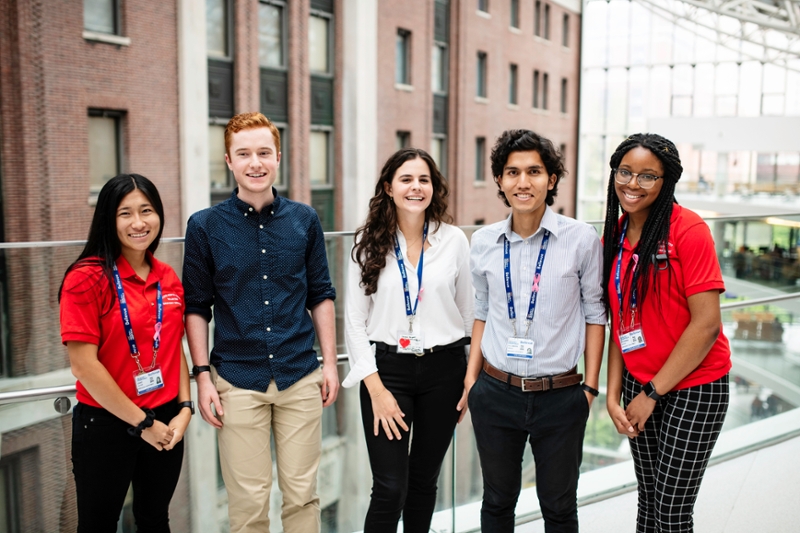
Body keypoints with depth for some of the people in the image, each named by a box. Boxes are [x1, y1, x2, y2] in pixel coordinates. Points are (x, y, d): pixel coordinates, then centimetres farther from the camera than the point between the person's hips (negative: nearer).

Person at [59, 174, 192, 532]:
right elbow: (83, 366, -17)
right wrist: (141, 422, -13)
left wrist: (185, 408, -4)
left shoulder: (168, 279, 4)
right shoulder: (87, 278, -14)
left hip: (166, 425, 5)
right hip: (105, 426, -5)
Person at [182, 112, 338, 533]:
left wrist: (329, 361, 5)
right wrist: (203, 375, -5)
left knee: (302, 494, 11)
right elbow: (196, 306, 1)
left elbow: (321, 295, 9)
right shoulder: (205, 225, -2)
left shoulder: (304, 220, 3)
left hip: (301, 376, 2)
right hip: (238, 381, -1)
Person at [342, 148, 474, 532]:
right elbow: (355, 321, -2)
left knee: (424, 480, 15)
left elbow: (469, 313, 6)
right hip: (387, 369, -1)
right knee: (390, 489, -4)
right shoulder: (369, 242, -1)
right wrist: (375, 387, -9)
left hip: (444, 369, 2)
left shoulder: (454, 239, 1)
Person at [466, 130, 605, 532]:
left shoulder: (582, 239, -8)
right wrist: (471, 377, 8)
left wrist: (590, 386, -2)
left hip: (560, 397, -2)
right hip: (496, 393, 3)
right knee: (497, 500, 17)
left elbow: (594, 313, -1)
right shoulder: (484, 242, 0)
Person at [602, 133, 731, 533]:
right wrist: (613, 395, -3)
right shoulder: (613, 237, 4)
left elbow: (706, 324, -18)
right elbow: (618, 322, 6)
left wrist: (652, 393, -13)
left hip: (693, 386, -5)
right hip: (638, 384, 5)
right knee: (648, 499, 15)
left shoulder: (688, 230, -15)